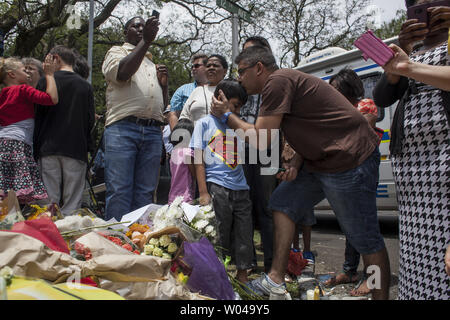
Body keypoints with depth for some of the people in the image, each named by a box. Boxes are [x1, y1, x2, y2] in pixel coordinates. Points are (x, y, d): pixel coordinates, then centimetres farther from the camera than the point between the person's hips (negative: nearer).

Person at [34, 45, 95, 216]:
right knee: (72, 204, 2)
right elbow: (90, 120, 5)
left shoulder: (45, 82, 1)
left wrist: (37, 147, 8)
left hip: (49, 149, -1)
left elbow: (37, 116, 2)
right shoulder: (86, 86, 4)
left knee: (49, 202, 2)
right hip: (76, 149, 1)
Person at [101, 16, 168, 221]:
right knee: (119, 191, -9)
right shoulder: (117, 52, 16)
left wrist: (164, 83, 12)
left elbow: (163, 104, 31)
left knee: (145, 193, 2)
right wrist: (146, 41, -11)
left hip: (153, 132, 5)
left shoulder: (152, 64, 30)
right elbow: (122, 72, -10)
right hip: (122, 129, -5)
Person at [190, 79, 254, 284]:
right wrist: (203, 193, -9)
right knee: (219, 235, -2)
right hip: (217, 187, -5)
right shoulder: (205, 123, 5)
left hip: (240, 187, 6)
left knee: (244, 234, 8)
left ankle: (242, 274, 20)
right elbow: (198, 159, -3)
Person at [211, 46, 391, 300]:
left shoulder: (278, 81, -15)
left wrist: (227, 115, -1)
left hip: (349, 159, -11)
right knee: (283, 203, 10)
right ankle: (276, 281, 14)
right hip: (323, 158, 11)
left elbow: (261, 139, -16)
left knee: (364, 237, -1)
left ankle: (382, 295, 15)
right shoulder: (285, 81, 17)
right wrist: (296, 164, 2)